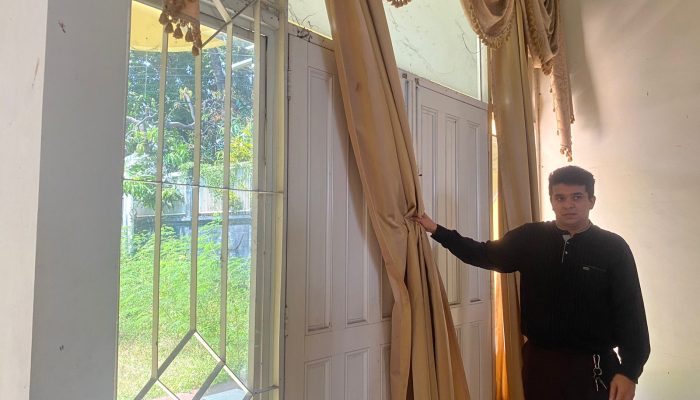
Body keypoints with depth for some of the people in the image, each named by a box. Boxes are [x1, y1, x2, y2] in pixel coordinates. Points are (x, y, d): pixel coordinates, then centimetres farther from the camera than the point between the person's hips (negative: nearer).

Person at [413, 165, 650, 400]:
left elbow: (631, 313, -7)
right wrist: (437, 230, 3)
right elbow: (485, 255, 9)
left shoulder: (613, 248, -5)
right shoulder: (530, 238, 1)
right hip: (539, 360, 2)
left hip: (594, 365, -2)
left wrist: (629, 371, -14)